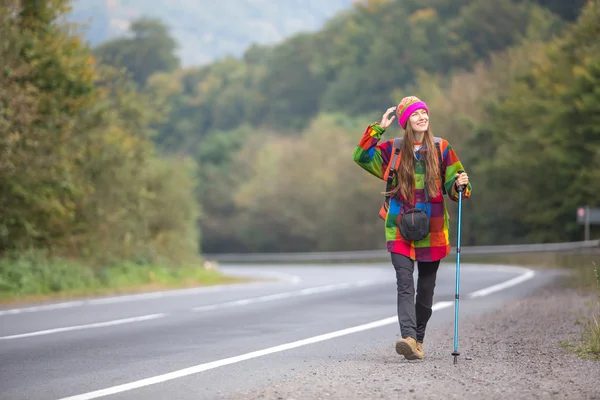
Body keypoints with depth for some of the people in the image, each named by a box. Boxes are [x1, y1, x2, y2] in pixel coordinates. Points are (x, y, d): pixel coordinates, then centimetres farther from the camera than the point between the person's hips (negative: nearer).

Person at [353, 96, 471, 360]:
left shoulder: (441, 149, 5)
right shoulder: (393, 149, 4)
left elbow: (452, 187, 8)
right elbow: (361, 156, -5)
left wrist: (460, 185, -15)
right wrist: (379, 128, -8)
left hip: (432, 231, 2)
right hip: (400, 230, -1)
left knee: (426, 289, 8)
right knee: (405, 285, -15)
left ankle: (418, 340, 19)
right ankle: (408, 337, -28)